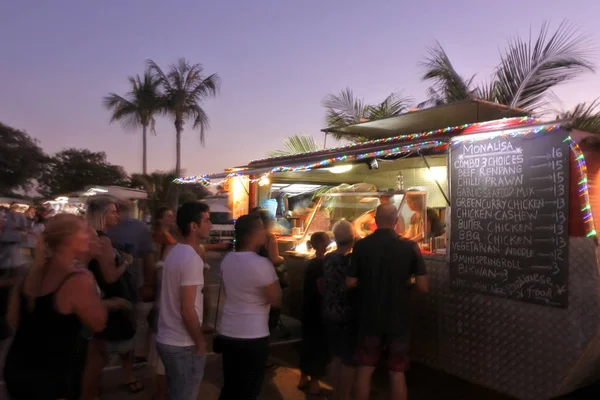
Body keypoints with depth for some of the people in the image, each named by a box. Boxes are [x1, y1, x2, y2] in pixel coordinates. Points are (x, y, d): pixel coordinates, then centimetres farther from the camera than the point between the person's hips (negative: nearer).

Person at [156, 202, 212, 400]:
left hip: (167, 339, 9)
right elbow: (187, 310, -24)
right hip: (183, 345, -9)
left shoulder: (175, 252, 6)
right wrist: (200, 342, -12)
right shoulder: (191, 259, -23)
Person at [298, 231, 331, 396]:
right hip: (318, 311, -9)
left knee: (309, 344, 16)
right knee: (319, 346, 0)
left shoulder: (311, 263, 10)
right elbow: (322, 288, -23)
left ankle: (304, 379, 26)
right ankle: (314, 384, 8)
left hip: (309, 310, 9)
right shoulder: (321, 264, -19)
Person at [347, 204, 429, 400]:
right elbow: (423, 286, -8)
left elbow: (350, 282, -5)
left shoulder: (362, 245, -8)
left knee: (365, 369, 14)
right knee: (397, 373, 12)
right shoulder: (409, 247, -8)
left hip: (369, 318, 0)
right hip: (398, 319, 0)